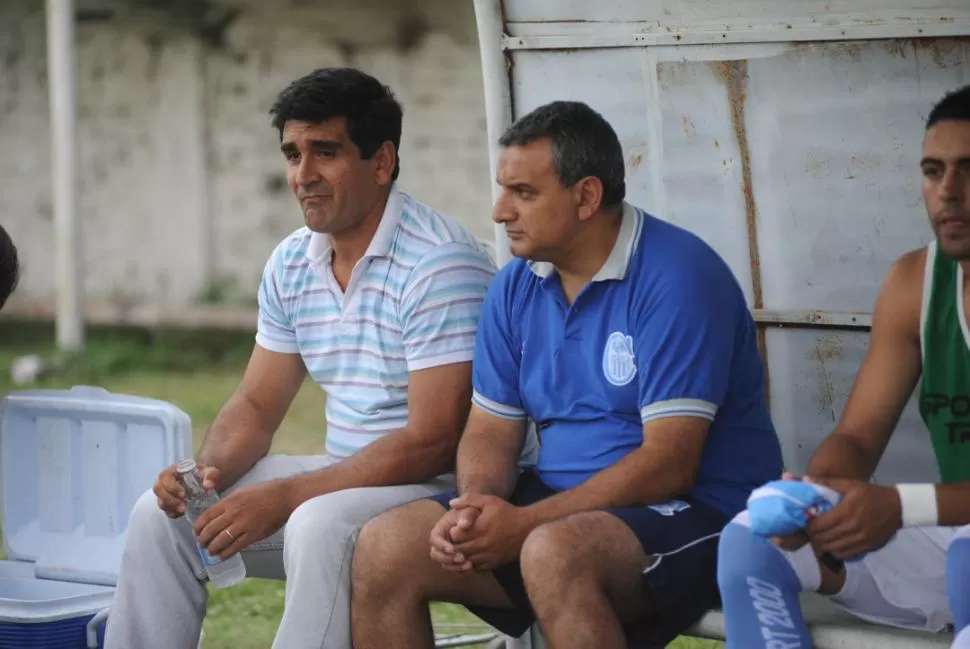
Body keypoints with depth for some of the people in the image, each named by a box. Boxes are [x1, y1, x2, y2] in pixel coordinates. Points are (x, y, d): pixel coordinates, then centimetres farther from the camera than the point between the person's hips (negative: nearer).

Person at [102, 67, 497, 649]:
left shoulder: (439, 265, -18)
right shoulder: (292, 264, 8)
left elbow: (433, 443, -23)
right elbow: (257, 406, 15)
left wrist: (283, 497, -24)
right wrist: (209, 469, -9)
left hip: (441, 486, -8)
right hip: (345, 475, 8)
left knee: (321, 527, -36)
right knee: (162, 514, -2)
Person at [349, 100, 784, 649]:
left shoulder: (675, 276, -16)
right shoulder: (516, 287, 7)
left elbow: (669, 464, -21)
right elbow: (491, 432, 11)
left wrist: (523, 524, -24)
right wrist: (476, 507, -13)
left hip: (697, 512, -7)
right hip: (560, 507, 7)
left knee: (555, 553, -38)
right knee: (384, 548, -10)